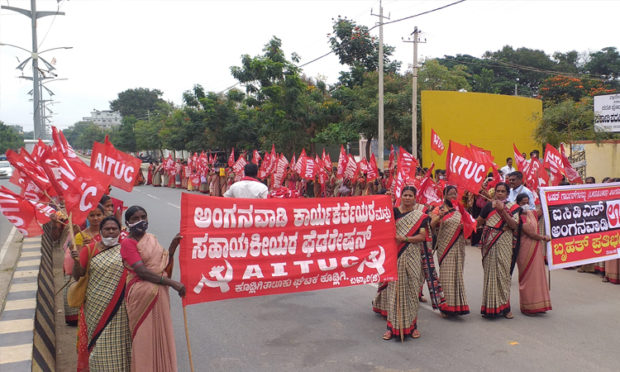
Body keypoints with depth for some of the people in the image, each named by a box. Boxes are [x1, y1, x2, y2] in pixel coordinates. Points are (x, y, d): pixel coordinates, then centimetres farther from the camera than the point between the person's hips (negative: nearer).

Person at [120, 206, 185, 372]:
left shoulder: (152, 239, 11)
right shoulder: (128, 243, -10)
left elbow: (164, 264, 9)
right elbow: (141, 271, -19)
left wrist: (173, 245, -2)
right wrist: (171, 283, -22)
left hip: (159, 294, 6)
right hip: (142, 295, -6)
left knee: (160, 335, 13)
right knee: (145, 337, 3)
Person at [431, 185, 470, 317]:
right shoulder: (440, 209, 0)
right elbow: (432, 225, -12)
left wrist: (464, 226, -6)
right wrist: (439, 216, -29)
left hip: (458, 246, 4)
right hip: (445, 246, -3)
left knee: (457, 274, 6)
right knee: (446, 274, -5)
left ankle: (456, 304, 16)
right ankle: (446, 306, 2)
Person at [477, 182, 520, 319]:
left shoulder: (513, 207, 6)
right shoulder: (489, 205, 7)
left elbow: (514, 225, -8)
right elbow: (479, 222, 7)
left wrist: (502, 210, -14)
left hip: (504, 243, -1)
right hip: (490, 243, 1)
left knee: (503, 272, -3)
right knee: (490, 272, 1)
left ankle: (504, 306, 6)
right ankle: (489, 305, 10)